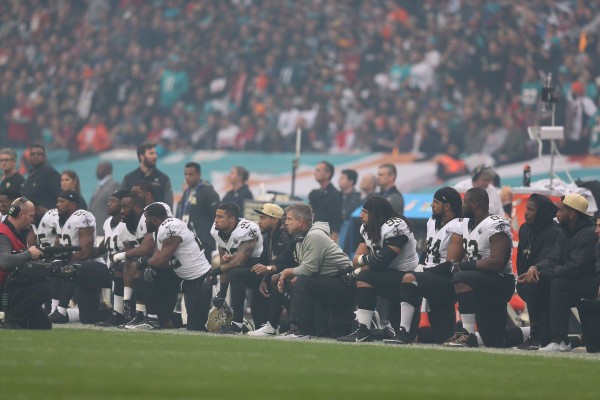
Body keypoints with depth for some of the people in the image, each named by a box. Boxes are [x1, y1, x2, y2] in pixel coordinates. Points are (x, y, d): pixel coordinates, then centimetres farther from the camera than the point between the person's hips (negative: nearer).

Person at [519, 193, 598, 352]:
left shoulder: (589, 235, -19)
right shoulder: (567, 233, 13)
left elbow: (574, 267, -27)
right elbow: (553, 259, 4)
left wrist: (541, 274, -24)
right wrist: (535, 268, -19)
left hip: (591, 284, -10)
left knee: (558, 283, -32)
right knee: (536, 285, -1)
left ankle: (560, 341, -33)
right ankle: (547, 339, -5)